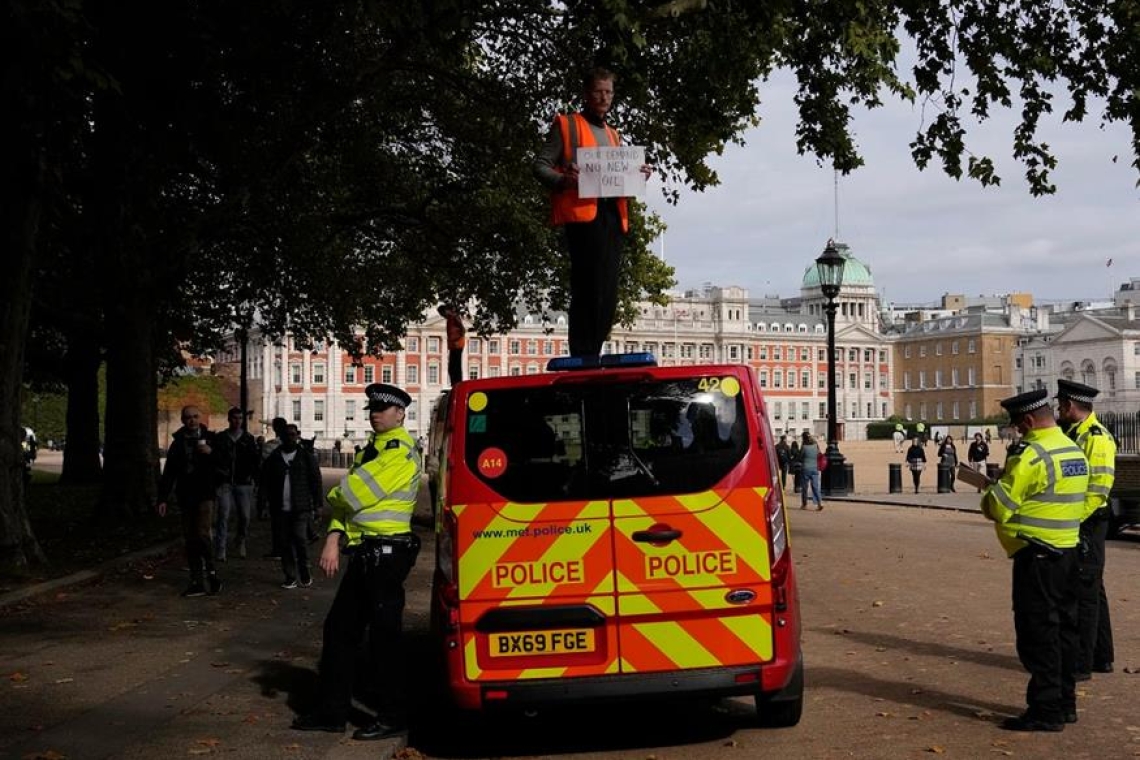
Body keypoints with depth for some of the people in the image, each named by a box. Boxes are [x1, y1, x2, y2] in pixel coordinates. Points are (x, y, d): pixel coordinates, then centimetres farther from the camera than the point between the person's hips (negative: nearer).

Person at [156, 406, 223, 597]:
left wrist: (211, 453, -16)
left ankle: (211, 571, 1)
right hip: (186, 497, 4)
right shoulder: (178, 443, 9)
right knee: (190, 540, 5)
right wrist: (162, 499, 5)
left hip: (205, 495, -4)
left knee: (202, 534, -18)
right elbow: (168, 474, 11)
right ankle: (197, 582, 10)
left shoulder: (210, 439, 2)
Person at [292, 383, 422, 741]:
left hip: (387, 553, -10)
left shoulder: (400, 450, -13)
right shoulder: (373, 448, 18)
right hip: (364, 552, 10)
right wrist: (334, 538, 1)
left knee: (383, 636, -3)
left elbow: (358, 491, -19)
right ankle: (332, 710, 21)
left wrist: (334, 495, 2)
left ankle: (392, 717, 9)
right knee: (339, 629, 13)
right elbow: (349, 498, 13)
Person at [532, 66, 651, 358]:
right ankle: (581, 359, -12)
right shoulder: (566, 125, 9)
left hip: (613, 216, 7)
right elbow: (540, 166, 1)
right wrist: (563, 180, -19)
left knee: (607, 294, 2)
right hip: (582, 213, -7)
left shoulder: (613, 135, 29)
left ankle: (592, 357, 7)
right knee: (588, 290, -13)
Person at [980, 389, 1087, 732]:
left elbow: (999, 507, -18)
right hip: (1069, 552, 9)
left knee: (1038, 633, -2)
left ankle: (1045, 710, 1)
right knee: (1064, 628, 15)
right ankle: (1065, 703, 25)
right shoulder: (1075, 451, 11)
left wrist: (988, 498, 4)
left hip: (1037, 556, -9)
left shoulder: (1032, 454, -18)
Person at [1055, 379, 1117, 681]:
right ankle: (1102, 657, 26)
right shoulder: (1072, 435, 14)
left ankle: (1082, 664, 1)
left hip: (1086, 525, -10)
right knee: (1092, 591, 16)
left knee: (1085, 592, -4)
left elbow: (1099, 488, -22)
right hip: (1073, 525, 10)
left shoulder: (1097, 438, -15)